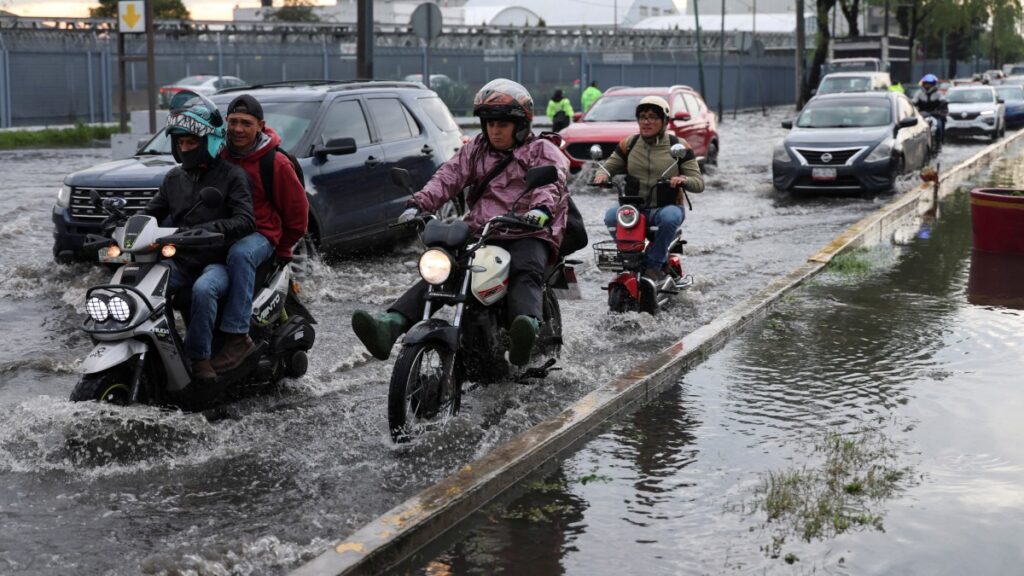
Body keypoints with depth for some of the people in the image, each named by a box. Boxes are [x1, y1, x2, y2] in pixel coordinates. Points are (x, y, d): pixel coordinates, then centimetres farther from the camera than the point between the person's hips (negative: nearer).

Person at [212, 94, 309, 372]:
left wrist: (283, 250, 8)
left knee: (240, 254, -40)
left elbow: (297, 209, 2)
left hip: (259, 234, -5)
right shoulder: (219, 155, 8)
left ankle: (237, 336, -41)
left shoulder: (275, 162, -6)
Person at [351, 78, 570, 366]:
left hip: (528, 236, -4)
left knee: (526, 272, -37)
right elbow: (449, 176, 8)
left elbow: (552, 181, -14)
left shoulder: (541, 150, 6)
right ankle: (389, 326, -33)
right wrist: (418, 205, -11)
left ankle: (528, 326, -66)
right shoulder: (476, 150, 22)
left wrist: (542, 208, -38)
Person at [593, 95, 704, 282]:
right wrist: (602, 175, -12)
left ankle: (654, 263, -18)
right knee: (612, 216, -30)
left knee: (670, 217, -38)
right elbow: (609, 166, 14)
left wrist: (684, 180, -24)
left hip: (667, 206, -2)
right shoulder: (628, 144, 10)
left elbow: (699, 182, 0)